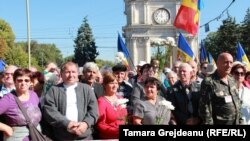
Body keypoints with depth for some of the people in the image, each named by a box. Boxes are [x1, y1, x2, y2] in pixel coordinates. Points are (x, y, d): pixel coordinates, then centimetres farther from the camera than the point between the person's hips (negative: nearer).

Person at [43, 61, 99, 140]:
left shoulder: (86, 89, 11)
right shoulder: (54, 90, 7)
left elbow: (93, 109, 4)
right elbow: (49, 111, -5)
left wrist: (86, 123, -14)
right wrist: (66, 123, -16)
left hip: (85, 136, 1)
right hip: (62, 137, -1)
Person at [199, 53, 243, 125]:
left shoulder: (232, 80, 9)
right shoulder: (209, 82, -15)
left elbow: (237, 102, 17)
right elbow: (205, 108, -17)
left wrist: (240, 120, 13)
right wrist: (208, 123, -18)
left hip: (236, 122, 7)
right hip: (219, 122, -7)